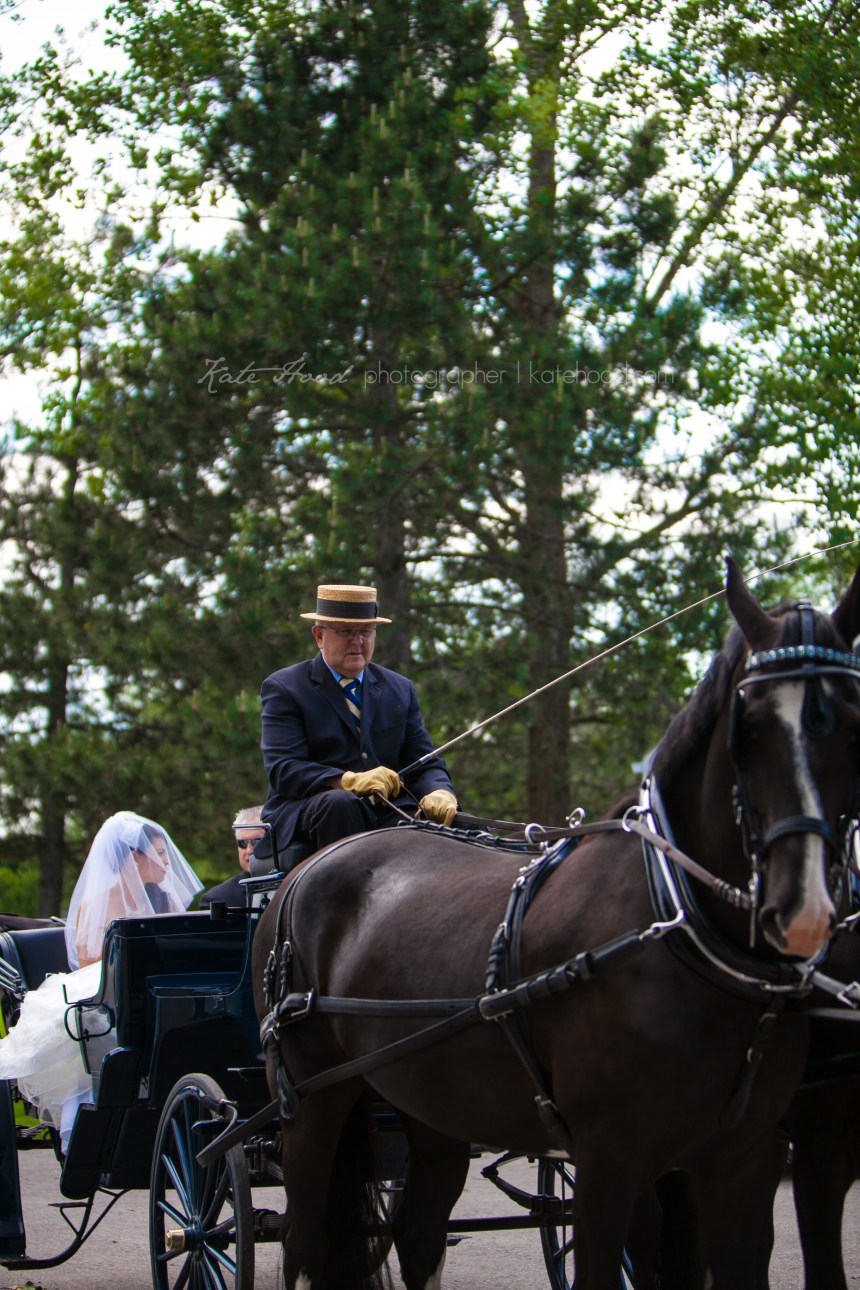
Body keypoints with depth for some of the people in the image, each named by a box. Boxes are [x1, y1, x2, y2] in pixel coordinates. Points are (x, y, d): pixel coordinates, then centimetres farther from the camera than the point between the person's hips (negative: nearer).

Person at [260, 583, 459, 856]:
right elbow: (282, 769, -8)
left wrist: (438, 793, -10)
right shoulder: (284, 688, 5)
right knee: (340, 803, -37)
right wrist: (348, 781, -25)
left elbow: (426, 764, 15)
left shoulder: (400, 690, 20)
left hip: (390, 814, 3)